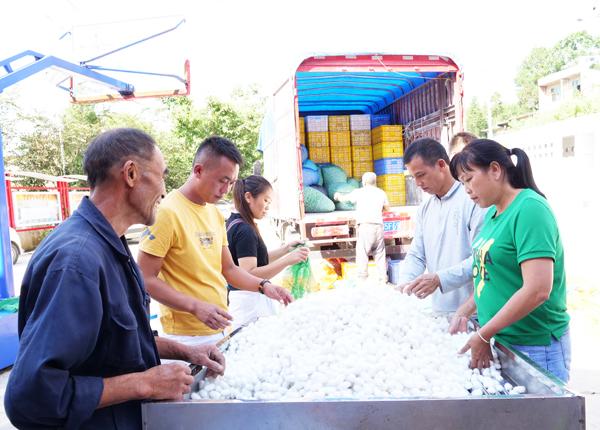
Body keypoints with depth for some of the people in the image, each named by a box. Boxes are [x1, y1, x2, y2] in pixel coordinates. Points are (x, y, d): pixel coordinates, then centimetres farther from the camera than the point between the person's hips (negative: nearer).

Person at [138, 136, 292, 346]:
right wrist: (196, 306, -23)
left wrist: (263, 285, -1)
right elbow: (146, 279, -16)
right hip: (186, 337, -7)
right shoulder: (167, 212, -16)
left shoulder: (216, 214, 8)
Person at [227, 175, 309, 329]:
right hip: (251, 301, -10)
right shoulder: (245, 230, -18)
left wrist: (286, 249, 8)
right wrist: (287, 260, -30)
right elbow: (249, 274, -24)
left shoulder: (233, 223, 11)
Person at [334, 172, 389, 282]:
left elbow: (344, 198, 18)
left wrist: (338, 195, 39)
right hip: (378, 226, 4)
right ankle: (383, 279, 11)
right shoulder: (381, 192, 13)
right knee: (380, 253, 9)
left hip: (365, 226, -4)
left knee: (362, 253, -4)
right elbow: (387, 208, 24)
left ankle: (362, 279, -8)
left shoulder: (359, 192, 4)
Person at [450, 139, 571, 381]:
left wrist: (483, 335, -19)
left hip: (535, 346, -7)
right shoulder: (493, 212, 8)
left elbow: (537, 290, -25)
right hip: (502, 339, 8)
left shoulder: (529, 209, -18)